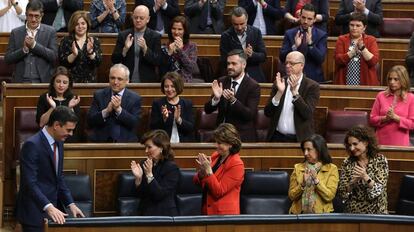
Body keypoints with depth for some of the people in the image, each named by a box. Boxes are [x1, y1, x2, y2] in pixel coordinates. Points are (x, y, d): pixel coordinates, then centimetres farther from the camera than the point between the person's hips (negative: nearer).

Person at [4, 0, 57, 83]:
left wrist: (34, 45, -10)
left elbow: (54, 56, -2)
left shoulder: (50, 32, 6)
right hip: (21, 81, 1)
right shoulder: (15, 32, 10)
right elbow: (7, 59, 6)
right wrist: (24, 49, -10)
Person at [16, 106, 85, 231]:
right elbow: (30, 183, -23)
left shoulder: (58, 143, 10)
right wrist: (48, 207, -31)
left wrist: (71, 203, 6)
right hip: (35, 212, -8)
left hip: (53, 207, 8)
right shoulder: (32, 145, -17)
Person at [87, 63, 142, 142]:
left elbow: (135, 123, -5)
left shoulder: (135, 98, 5)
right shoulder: (99, 95, 9)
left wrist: (119, 109, -14)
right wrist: (106, 111, -13)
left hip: (126, 142, 0)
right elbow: (90, 122, 1)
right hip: (101, 141, 0)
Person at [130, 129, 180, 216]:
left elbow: (159, 195, -14)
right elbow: (140, 195, 7)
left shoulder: (172, 168, -6)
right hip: (144, 213, 4)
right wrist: (138, 178, -9)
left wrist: (149, 174, -21)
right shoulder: (144, 164, 8)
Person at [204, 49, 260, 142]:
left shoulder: (253, 86, -5)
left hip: (242, 137, -3)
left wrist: (233, 100, -27)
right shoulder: (221, 81, 8)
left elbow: (250, 115, -14)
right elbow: (207, 110, 5)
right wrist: (216, 98, -16)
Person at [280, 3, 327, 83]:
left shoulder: (321, 35, -2)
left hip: (314, 78, -1)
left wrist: (310, 43, -25)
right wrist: (294, 46, -20)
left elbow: (321, 59, -12)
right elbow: (282, 58, -5)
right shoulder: (289, 33, 2)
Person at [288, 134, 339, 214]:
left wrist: (316, 180, -16)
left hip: (321, 213, -2)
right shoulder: (298, 168, 9)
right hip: (299, 213, 2)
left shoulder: (331, 169, 2)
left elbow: (329, 197, -6)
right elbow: (292, 196, 4)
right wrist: (302, 184, -11)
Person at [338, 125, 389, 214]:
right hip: (352, 211, 2)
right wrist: (353, 181, -14)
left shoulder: (380, 160, -2)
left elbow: (379, 190, -7)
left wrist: (366, 177, -21)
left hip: (375, 211, -1)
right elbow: (342, 192, 2)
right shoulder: (347, 162, 4)